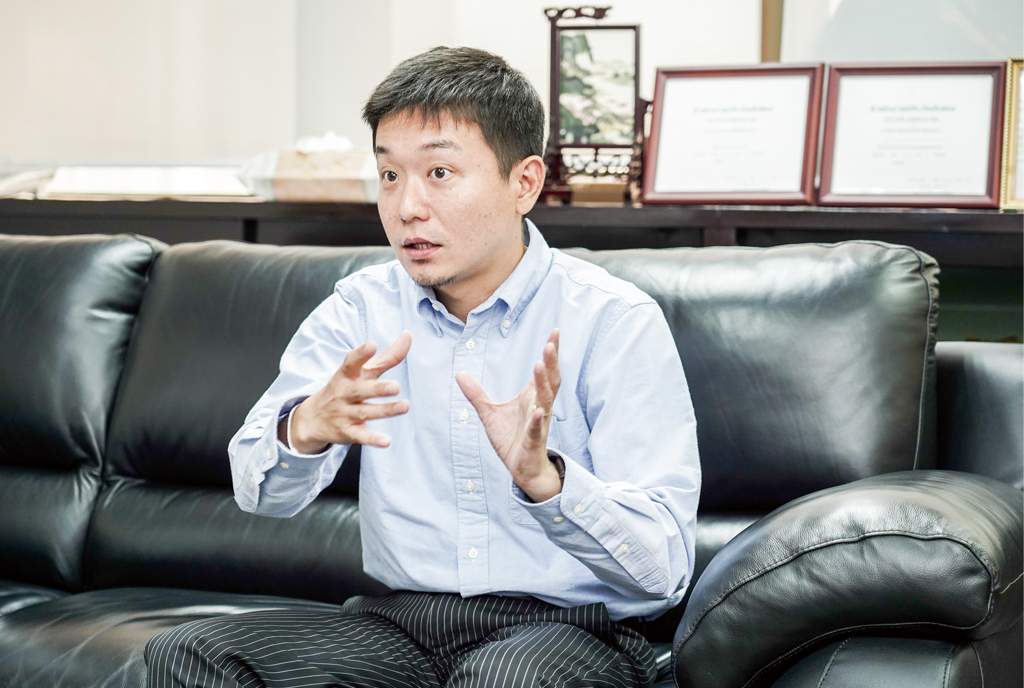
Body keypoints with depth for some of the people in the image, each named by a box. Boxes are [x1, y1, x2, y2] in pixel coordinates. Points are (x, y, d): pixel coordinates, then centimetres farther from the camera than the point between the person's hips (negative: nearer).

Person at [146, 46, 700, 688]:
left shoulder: (617, 321, -9)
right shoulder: (360, 309, 6)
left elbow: (666, 568, -16)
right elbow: (262, 491, -5)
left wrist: (543, 477, -35)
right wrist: (307, 427, -29)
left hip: (571, 629, -4)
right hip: (401, 622, 4)